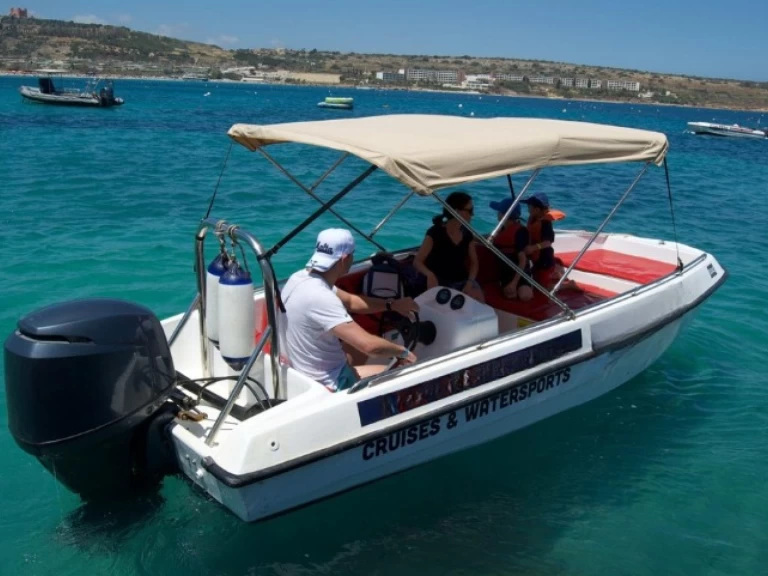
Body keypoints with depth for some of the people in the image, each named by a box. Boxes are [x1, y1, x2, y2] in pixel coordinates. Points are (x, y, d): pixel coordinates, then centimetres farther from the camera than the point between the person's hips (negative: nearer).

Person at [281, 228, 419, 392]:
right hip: (328, 382, -9)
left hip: (304, 368, 9)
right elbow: (369, 345, -35)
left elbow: (350, 301, 12)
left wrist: (391, 305, 7)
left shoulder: (302, 277, -4)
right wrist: (403, 351, -17)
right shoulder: (320, 297, -32)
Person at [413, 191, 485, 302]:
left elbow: (474, 262, 13)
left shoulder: (467, 233, 6)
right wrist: (430, 274, -35)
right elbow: (417, 261, -14)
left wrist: (470, 281, -8)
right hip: (441, 282, -5)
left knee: (479, 301, -23)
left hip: (462, 281, 5)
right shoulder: (435, 233, -12)